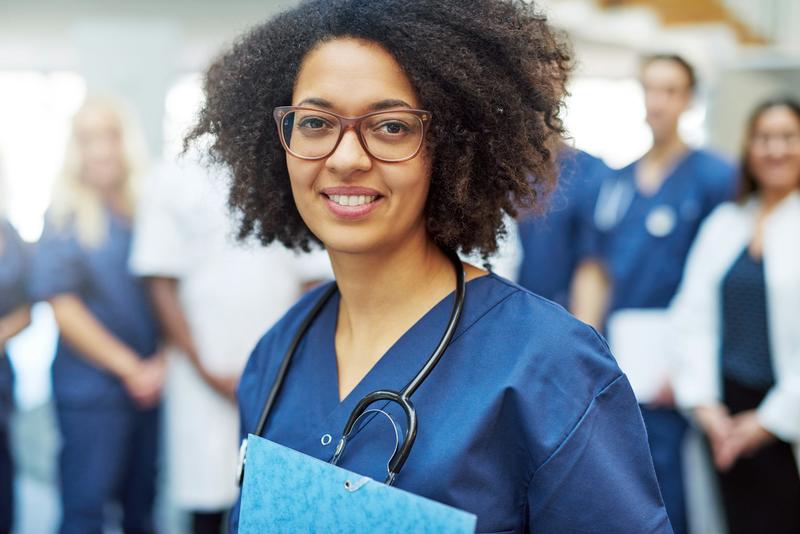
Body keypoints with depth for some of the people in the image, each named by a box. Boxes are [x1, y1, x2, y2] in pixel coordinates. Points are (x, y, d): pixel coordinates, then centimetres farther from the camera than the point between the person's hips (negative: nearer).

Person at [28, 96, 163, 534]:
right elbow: (62, 305, -7)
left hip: (153, 385, 3)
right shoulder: (65, 218, -3)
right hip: (91, 387, -3)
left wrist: (162, 362, -7)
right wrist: (129, 368, -9)